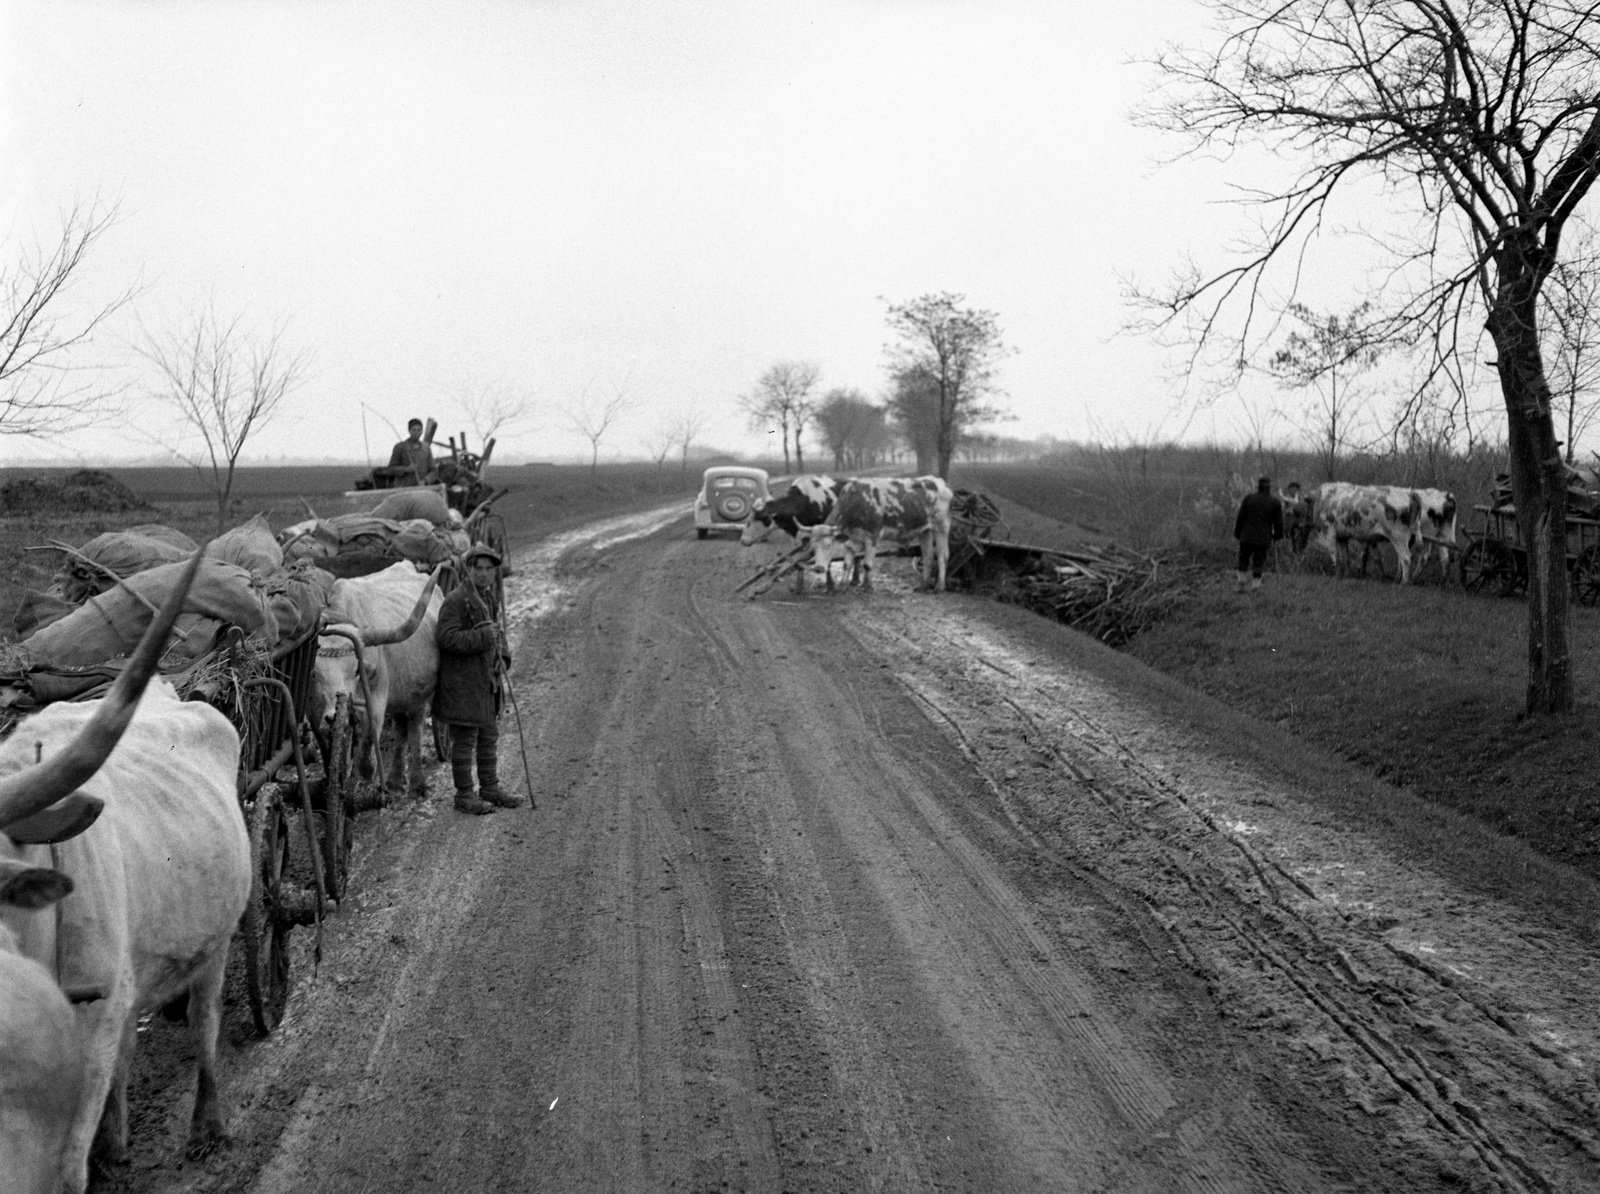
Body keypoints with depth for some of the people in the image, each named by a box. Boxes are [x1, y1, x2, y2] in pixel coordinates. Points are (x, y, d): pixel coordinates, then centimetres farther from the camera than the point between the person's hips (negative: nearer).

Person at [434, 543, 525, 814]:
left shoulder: (488, 598, 14)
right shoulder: (455, 601, -14)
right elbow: (446, 637, -23)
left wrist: (502, 658, 7)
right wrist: (483, 637, -23)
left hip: (488, 682, 9)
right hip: (462, 683, -9)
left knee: (489, 737, 16)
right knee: (465, 740, -1)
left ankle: (490, 788, 26)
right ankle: (464, 795, 6)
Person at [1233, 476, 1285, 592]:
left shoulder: (1248, 499, -2)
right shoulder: (1275, 503, -3)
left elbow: (1240, 518, 0)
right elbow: (1278, 523, 1)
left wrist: (1237, 534, 11)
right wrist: (1278, 536, 17)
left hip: (1247, 536, 0)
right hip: (1263, 539, 0)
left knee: (1243, 559, 16)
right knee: (1257, 563, 5)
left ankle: (1241, 585, 9)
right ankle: (1255, 588, 3)